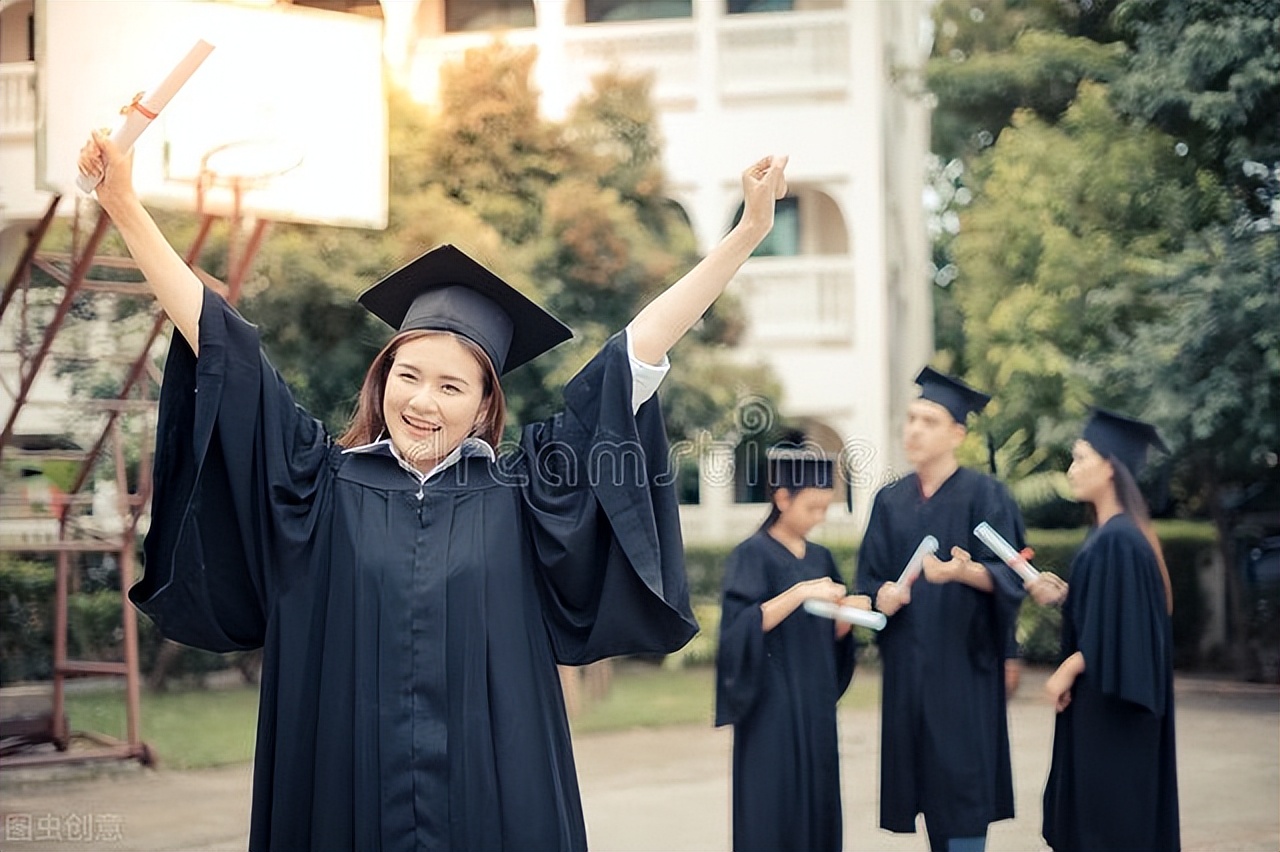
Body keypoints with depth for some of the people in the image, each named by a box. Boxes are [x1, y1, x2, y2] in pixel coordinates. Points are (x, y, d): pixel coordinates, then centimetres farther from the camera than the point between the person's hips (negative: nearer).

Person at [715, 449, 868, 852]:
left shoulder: (821, 558, 12)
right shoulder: (752, 555, -8)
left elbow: (830, 633, 15)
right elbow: (740, 624, -21)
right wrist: (800, 593, -26)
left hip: (815, 702, 7)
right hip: (773, 707, -7)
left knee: (818, 801, 6)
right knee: (774, 807, -6)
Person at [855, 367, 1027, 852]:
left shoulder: (983, 495, -3)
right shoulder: (890, 501, 12)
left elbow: (1006, 575, -9)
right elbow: (870, 576, 12)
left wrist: (963, 571, -29)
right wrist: (883, 595, -11)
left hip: (962, 660, -5)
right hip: (907, 665, 5)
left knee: (962, 784, -6)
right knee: (925, 781, 6)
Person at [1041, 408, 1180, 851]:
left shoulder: (1117, 540, -20)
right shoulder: (1109, 533, 10)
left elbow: (1118, 625, -22)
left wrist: (1066, 671, -13)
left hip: (1109, 704, -10)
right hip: (1102, 699, 10)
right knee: (1091, 813, 15)